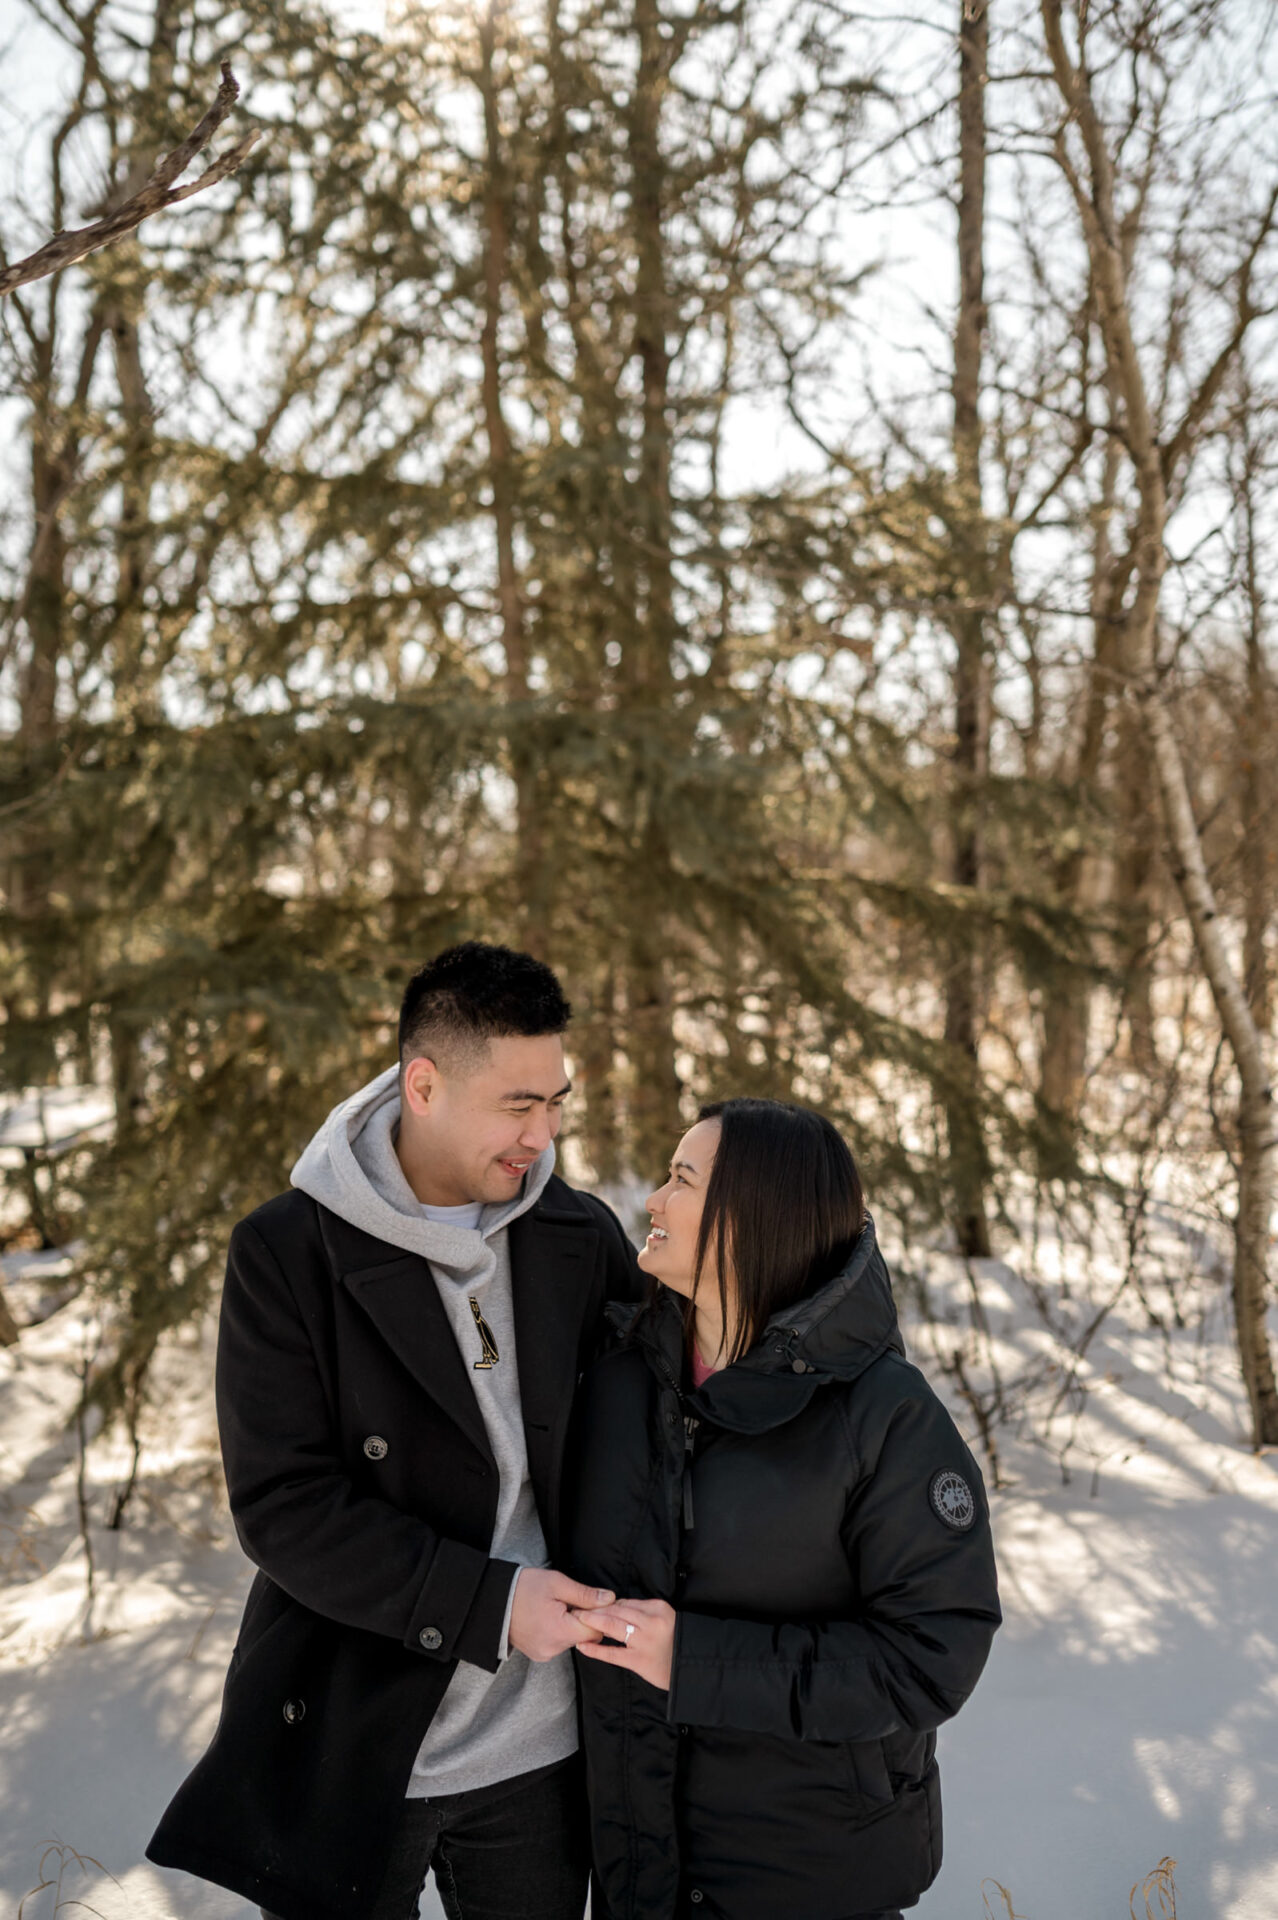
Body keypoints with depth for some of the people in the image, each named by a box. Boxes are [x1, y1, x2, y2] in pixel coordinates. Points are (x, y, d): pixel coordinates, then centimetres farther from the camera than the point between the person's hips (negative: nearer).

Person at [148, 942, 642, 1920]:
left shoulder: (582, 1237, -1)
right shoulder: (286, 1253, -12)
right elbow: (283, 1506, -16)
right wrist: (488, 1603, -22)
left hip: (541, 1741, 3)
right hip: (352, 1750, -3)